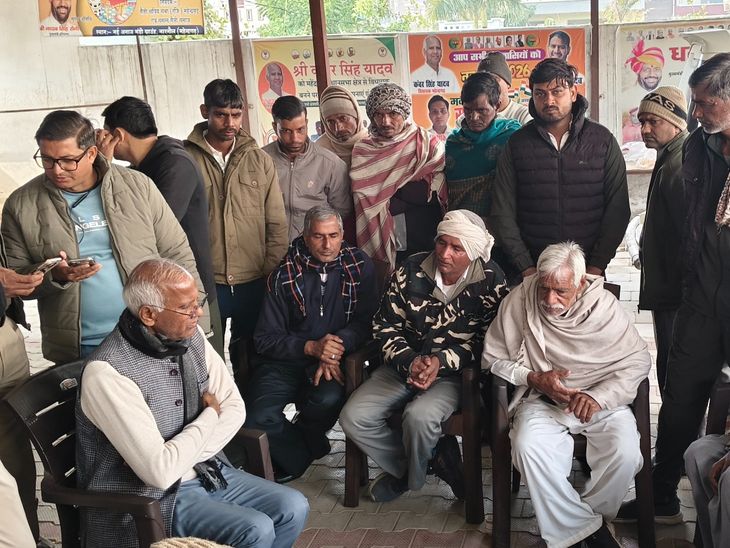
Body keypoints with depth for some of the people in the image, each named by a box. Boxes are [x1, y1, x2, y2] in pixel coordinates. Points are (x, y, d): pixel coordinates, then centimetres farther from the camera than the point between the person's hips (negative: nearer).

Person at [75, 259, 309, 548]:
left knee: (293, 508, -3)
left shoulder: (190, 335, -3)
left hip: (204, 470, 7)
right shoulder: (106, 373, -26)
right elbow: (160, 471, -30)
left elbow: (235, 407, 2)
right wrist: (210, 416, -14)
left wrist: (186, 457, -14)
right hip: (152, 497, -7)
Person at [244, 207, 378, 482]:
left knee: (328, 398, -33)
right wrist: (311, 347, -18)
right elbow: (265, 339, -2)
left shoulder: (360, 266, 2)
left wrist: (336, 348, -20)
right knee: (257, 419, -25)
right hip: (284, 362, 0)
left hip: (333, 363, 0)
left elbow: (366, 320, -1)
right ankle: (306, 454, 6)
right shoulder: (285, 275, -2)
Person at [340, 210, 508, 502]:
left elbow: (484, 341, -8)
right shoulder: (411, 270, -5)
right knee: (353, 417, -15)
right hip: (404, 364, 4)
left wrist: (440, 363, -22)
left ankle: (410, 474, 1)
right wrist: (410, 363, -18)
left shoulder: (491, 281, -9)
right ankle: (437, 459, 0)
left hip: (453, 372, -3)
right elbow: (385, 326, -1)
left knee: (420, 416, -33)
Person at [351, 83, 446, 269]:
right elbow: (364, 203, 1)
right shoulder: (363, 151, 3)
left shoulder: (426, 143, -2)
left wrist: (385, 189, -10)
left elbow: (433, 193, -11)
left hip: (425, 243, -1)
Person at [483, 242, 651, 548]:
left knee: (625, 453, -27)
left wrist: (599, 396, -18)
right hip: (542, 400, 0)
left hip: (601, 400, 0)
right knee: (528, 449, -31)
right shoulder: (519, 301, -8)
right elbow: (493, 359, 1)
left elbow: (638, 361, -4)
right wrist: (534, 379, -14)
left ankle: (571, 523, -3)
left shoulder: (605, 306, -8)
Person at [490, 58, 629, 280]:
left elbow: (617, 208, -2)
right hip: (533, 272, 0)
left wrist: (596, 266, -10)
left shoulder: (602, 140, 1)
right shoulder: (517, 144, 2)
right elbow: (503, 214, -1)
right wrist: (526, 268, -9)